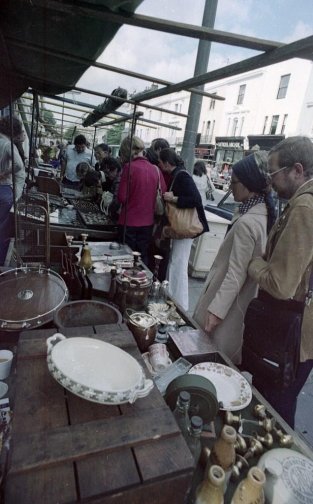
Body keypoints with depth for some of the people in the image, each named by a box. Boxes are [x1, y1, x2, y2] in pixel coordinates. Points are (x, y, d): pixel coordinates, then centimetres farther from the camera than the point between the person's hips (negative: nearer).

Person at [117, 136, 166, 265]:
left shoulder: (129, 167, -12)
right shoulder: (156, 170, -2)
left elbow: (122, 197, -12)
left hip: (129, 222, -4)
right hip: (147, 222, 4)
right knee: (142, 257, 16)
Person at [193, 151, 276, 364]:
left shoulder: (247, 222, -25)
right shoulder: (263, 213, 3)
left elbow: (236, 274, -25)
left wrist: (216, 309, -21)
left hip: (229, 303, -9)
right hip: (241, 299, 9)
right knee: (227, 358, 24)